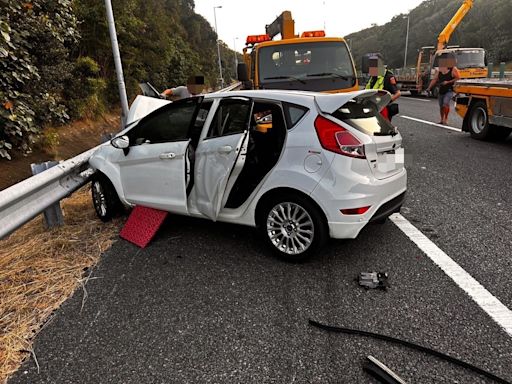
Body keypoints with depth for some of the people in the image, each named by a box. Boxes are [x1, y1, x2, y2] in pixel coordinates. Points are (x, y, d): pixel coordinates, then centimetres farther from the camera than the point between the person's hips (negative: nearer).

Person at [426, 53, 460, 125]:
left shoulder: (453, 69, -5)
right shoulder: (439, 70, 8)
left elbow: (458, 78, -9)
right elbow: (434, 79, 7)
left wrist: (448, 82, -18)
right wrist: (429, 88, -3)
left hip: (449, 91, -5)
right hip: (441, 91, 5)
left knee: (446, 103, -24)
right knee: (441, 106, 13)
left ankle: (446, 119, -14)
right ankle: (442, 120, 30)